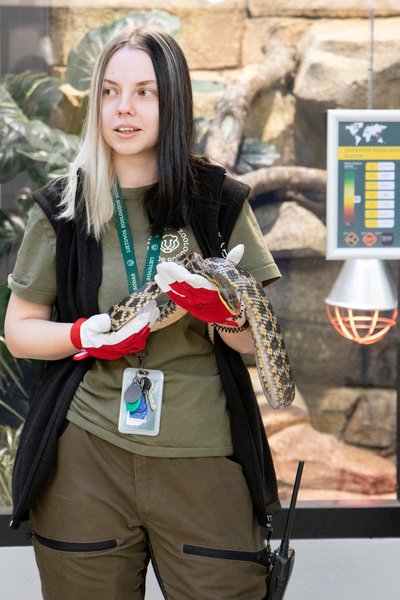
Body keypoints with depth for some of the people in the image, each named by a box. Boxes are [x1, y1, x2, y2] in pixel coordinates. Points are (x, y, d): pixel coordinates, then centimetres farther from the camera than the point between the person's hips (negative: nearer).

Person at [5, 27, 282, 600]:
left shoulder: (220, 200, 2)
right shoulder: (62, 207, 3)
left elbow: (257, 341, 6)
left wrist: (228, 313, -17)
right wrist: (85, 335, -12)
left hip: (204, 456, 0)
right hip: (86, 452, 0)